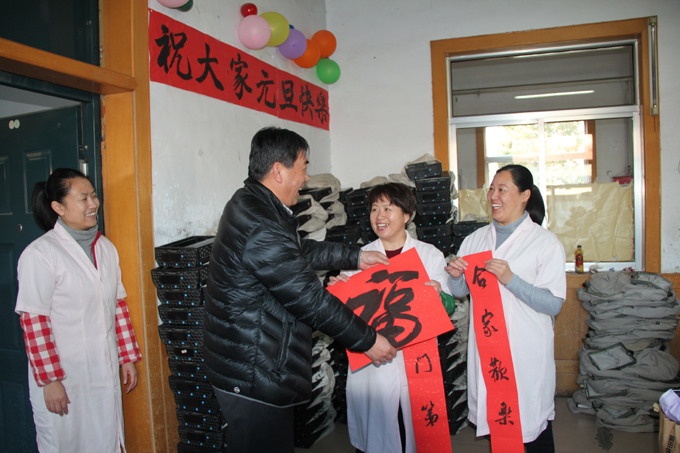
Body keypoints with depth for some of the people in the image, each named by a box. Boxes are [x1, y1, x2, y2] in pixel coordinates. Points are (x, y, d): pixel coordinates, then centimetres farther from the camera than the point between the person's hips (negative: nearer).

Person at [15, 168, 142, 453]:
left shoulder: (106, 248, 7)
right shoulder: (39, 255, -13)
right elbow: (34, 322, -15)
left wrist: (128, 357, 10)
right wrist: (50, 381, -15)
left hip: (105, 374, 6)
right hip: (63, 378, -5)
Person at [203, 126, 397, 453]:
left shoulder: (249, 204, 7)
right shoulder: (262, 228, -27)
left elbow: (301, 251, 20)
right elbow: (310, 300, -23)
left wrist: (355, 257, 21)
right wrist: (367, 340, -11)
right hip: (253, 377, -11)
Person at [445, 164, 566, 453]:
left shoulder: (546, 242, -5)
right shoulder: (476, 239, 8)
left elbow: (553, 304, -14)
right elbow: (459, 292, 11)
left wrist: (510, 279, -24)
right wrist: (456, 275, -11)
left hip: (526, 351, -4)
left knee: (532, 426, 8)